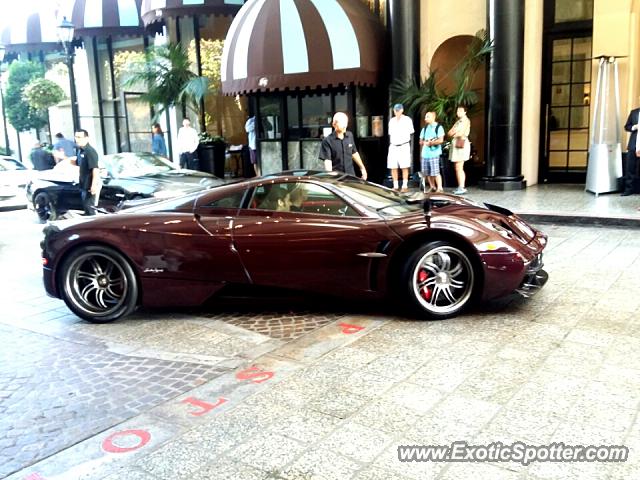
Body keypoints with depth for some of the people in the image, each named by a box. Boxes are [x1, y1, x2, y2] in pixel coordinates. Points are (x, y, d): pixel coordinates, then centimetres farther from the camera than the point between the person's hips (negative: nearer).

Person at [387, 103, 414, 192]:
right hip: (393, 146, 4)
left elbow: (411, 132, 7)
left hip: (404, 146, -4)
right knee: (393, 167, 0)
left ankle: (405, 186, -1)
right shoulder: (392, 120, 15)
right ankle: (395, 186, 7)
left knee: (404, 167, -5)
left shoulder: (407, 120, 1)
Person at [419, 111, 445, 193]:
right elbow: (421, 141, 17)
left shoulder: (439, 127, -1)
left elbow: (441, 140, -11)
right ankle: (432, 187, 19)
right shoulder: (424, 128, 18)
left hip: (434, 153, -6)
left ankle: (439, 188, -5)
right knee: (427, 173, 7)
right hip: (425, 153, 6)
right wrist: (425, 142, -5)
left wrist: (430, 143, -10)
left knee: (435, 172, -10)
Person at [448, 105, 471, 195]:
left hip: (461, 144, -9)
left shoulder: (465, 120, -5)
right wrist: (454, 132, -6)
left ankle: (462, 188, -15)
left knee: (459, 168, -14)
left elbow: (461, 133, -17)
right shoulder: (458, 121, 22)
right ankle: (459, 187, 11)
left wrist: (453, 133, 2)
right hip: (455, 144, 9)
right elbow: (450, 133, 15)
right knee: (457, 168, 8)